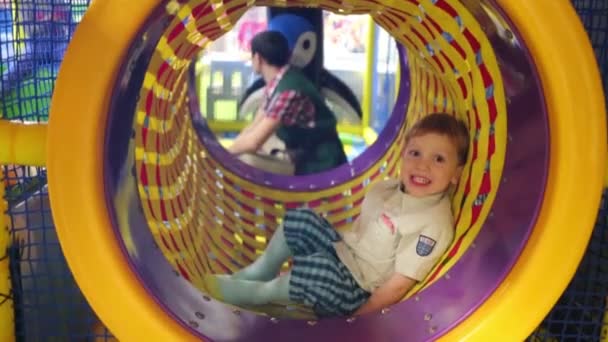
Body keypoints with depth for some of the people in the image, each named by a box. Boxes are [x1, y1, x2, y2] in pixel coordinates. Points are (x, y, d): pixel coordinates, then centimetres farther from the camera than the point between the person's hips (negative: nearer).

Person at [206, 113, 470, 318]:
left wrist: (354, 318, -20)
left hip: (358, 292, -8)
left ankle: (256, 292, -8)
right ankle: (261, 272, 15)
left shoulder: (435, 222, -25)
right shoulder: (384, 190, -2)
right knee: (299, 219, 8)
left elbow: (399, 285, -24)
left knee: (318, 270, -33)